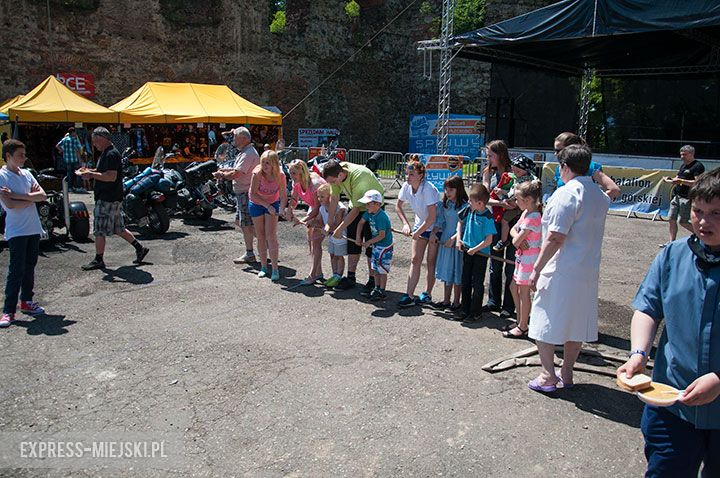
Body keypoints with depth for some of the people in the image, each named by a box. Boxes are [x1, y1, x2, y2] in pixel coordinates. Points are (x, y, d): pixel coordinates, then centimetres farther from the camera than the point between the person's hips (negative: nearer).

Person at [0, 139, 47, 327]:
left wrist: (17, 195, -13)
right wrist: (31, 198, -5)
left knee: (30, 267, 13)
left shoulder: (26, 174, 10)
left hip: (34, 229, 6)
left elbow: (43, 195, -1)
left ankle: (26, 301, 26)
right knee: (16, 271, -6)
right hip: (16, 231, -6)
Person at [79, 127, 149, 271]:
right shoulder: (106, 153, 16)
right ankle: (140, 248, 20)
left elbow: (111, 176, -25)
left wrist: (91, 174, -20)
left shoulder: (111, 154, -16)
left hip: (107, 199, -10)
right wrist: (90, 171, 10)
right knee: (118, 228, 15)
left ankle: (98, 260, 6)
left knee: (99, 230, -3)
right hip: (114, 199, 10)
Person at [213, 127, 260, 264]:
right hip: (242, 192, 11)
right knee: (239, 221, 17)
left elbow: (236, 174, -25)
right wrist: (225, 170, 9)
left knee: (246, 224, -3)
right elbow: (238, 169, 24)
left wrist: (222, 175, -8)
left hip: (246, 193, -11)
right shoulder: (244, 152, 16)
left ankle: (249, 254, 5)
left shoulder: (248, 154, -20)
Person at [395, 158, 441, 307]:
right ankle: (409, 295, 0)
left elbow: (432, 217, -28)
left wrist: (418, 232, -19)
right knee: (415, 259, 1)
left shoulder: (428, 189, -29)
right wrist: (406, 224, -5)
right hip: (420, 224, 6)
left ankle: (427, 294, 15)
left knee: (431, 261, 1)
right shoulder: (406, 186, -10)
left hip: (436, 226, -6)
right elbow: (398, 207, 7)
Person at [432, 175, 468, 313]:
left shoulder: (464, 206, -14)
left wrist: (453, 238, -21)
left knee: (457, 272, 3)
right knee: (446, 271, 15)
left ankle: (456, 302, 16)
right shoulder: (444, 204, 7)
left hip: (457, 243, -7)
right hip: (445, 241, 7)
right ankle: (446, 300, 27)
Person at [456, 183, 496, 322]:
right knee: (466, 281, 14)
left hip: (481, 253, -6)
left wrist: (474, 249, -18)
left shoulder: (487, 217, -21)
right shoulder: (468, 210, -5)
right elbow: (460, 222, 15)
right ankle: (465, 310, 27)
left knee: (477, 283, 4)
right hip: (467, 251, 6)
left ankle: (475, 313, 16)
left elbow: (488, 240, -20)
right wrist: (459, 239, 6)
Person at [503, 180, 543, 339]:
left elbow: (516, 242, -22)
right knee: (514, 288, 16)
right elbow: (513, 230, 10)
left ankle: (522, 328, 9)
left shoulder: (532, 217, -22)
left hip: (529, 257, -10)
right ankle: (521, 321, 27)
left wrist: (517, 239, 1)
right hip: (522, 256, 10)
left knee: (523, 292, -1)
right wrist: (519, 238, -10)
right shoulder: (526, 213, 7)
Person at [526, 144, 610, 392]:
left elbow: (556, 238, -22)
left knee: (545, 323, 4)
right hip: (588, 272, 8)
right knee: (576, 324, 16)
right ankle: (567, 373, 27)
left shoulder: (566, 193, -17)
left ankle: (548, 376, 8)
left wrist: (537, 269, -18)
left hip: (560, 272, -8)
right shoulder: (600, 196, 8)